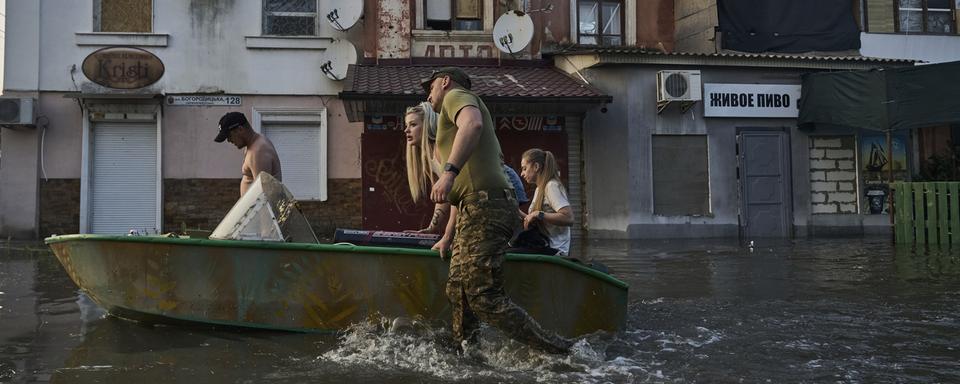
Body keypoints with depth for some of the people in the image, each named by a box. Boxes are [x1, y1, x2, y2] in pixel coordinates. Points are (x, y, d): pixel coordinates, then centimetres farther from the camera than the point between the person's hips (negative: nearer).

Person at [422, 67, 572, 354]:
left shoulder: (456, 95, 5)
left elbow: (472, 124, -23)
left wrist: (449, 171, -34)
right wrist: (447, 237, 35)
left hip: (484, 210, -10)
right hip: (476, 211, 10)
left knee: (484, 297, -14)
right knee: (458, 291, 9)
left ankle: (560, 351, -12)